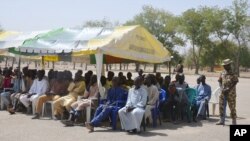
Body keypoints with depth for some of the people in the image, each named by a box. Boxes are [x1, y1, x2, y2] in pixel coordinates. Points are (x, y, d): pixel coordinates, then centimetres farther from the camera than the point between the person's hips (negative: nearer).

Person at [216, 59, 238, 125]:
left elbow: (235, 82, -11)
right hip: (223, 92, 5)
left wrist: (229, 89, -16)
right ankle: (221, 120, 15)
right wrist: (222, 88, -3)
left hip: (231, 93, -5)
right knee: (221, 105, 5)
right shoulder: (223, 73, 7)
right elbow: (220, 81, 11)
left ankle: (234, 121, 12)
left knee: (232, 107, 1)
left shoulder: (233, 73, -9)